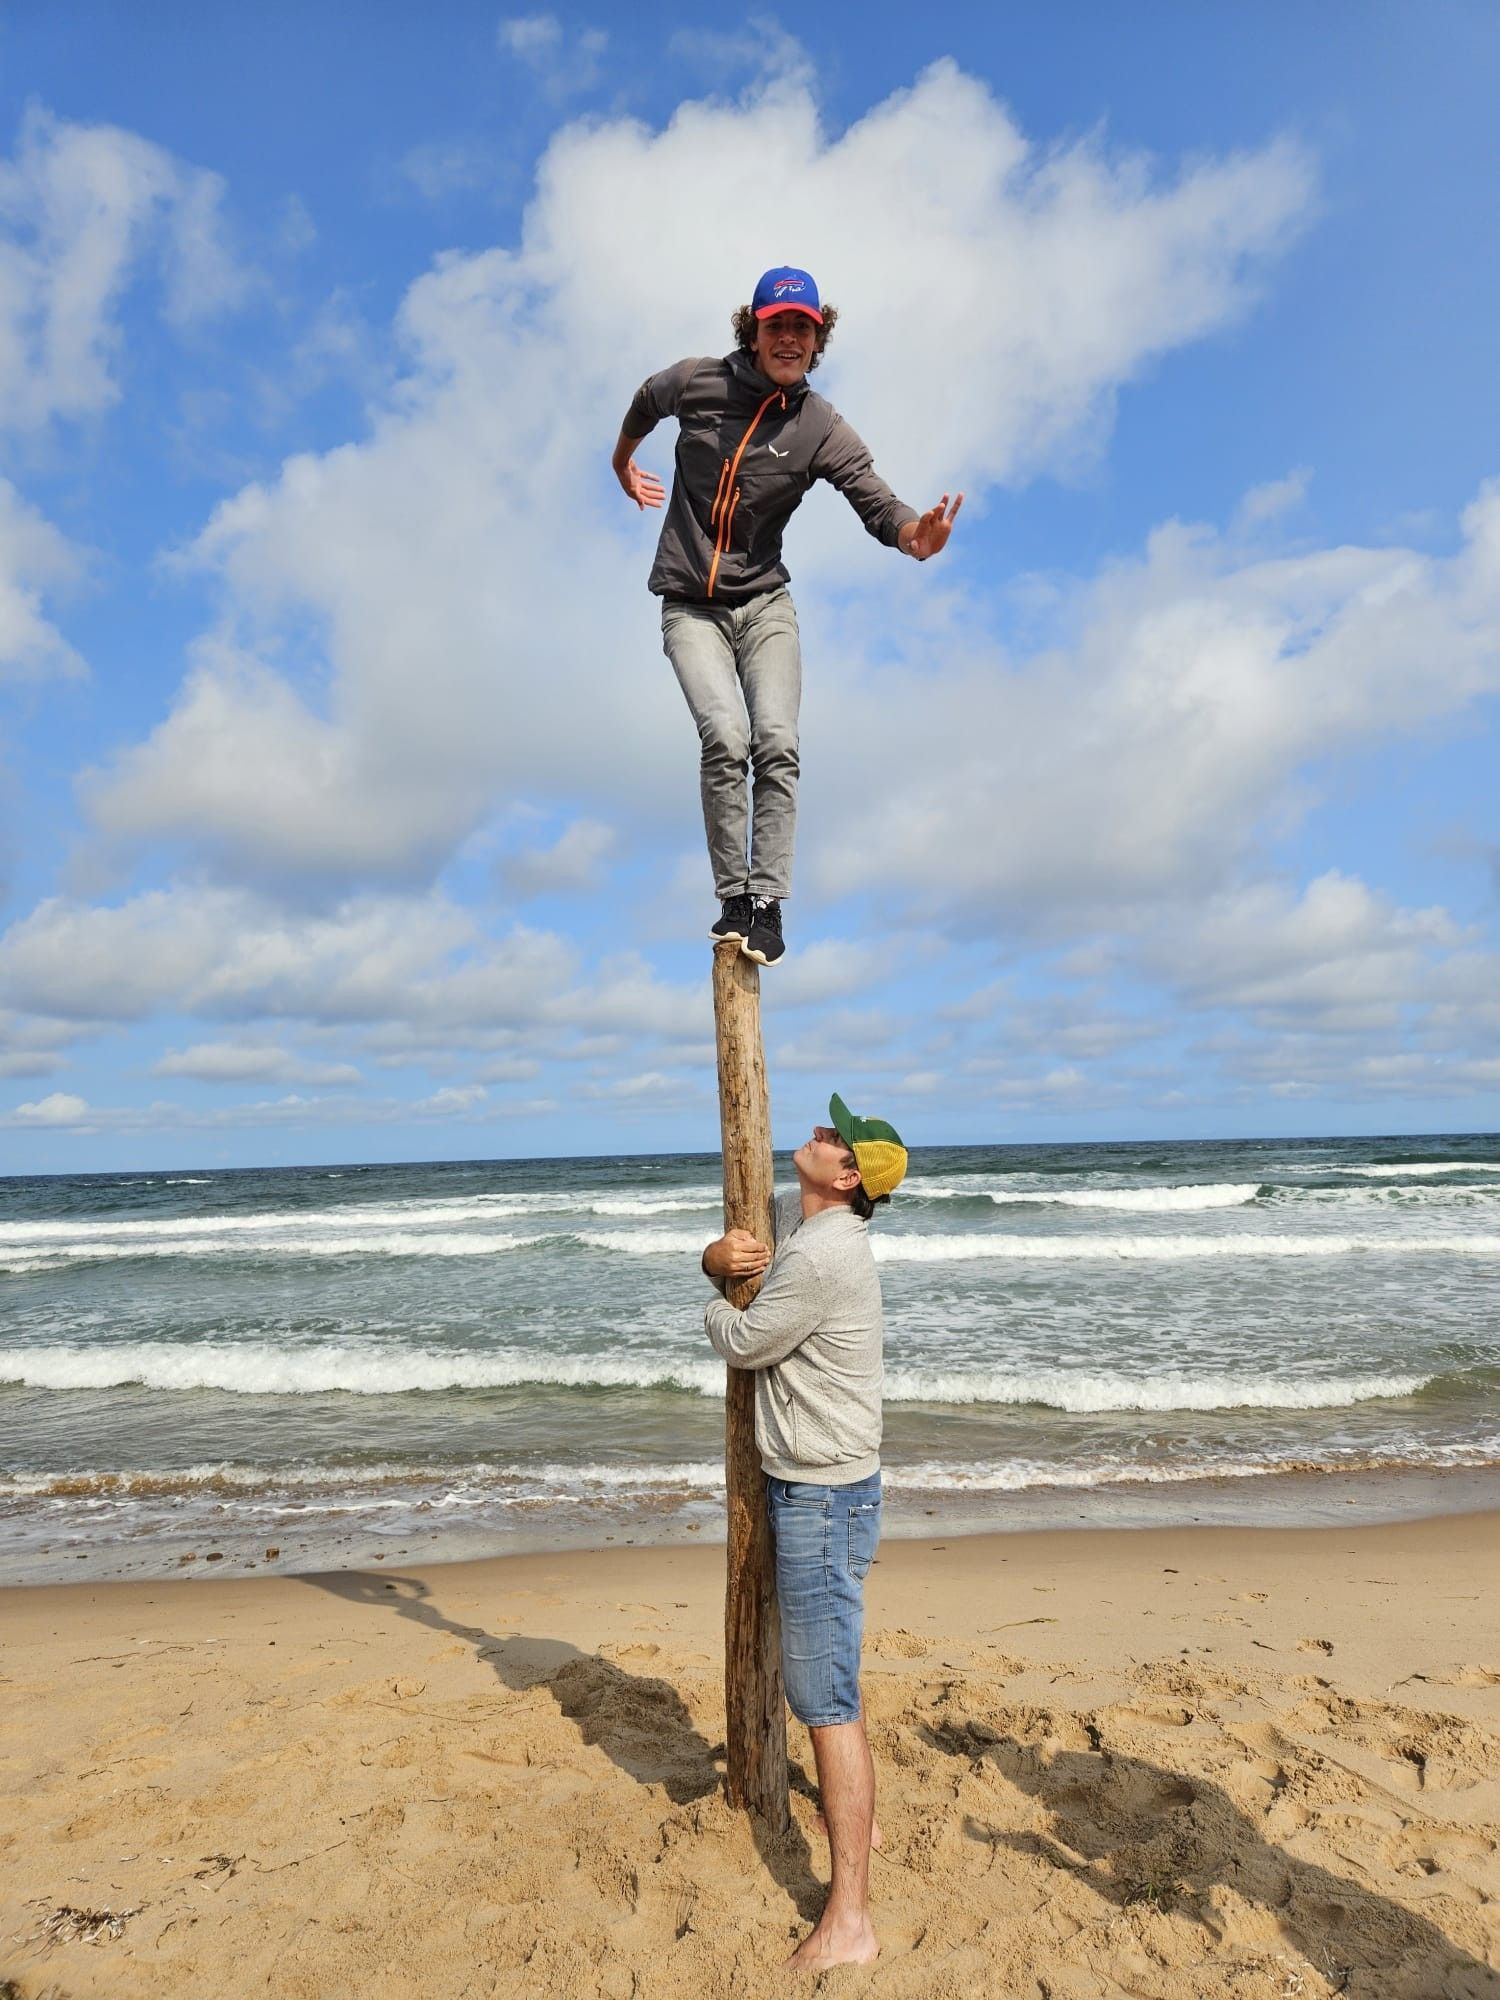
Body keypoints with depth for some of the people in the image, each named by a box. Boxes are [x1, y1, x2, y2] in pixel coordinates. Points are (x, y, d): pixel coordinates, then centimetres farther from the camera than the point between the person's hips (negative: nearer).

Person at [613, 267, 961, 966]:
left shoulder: (821, 428, -4)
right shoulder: (696, 383, -1)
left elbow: (878, 504, -17)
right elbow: (645, 402, 22)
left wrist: (917, 536, -39)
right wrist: (623, 463, 40)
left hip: (765, 604, 1)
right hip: (691, 607, -1)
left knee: (778, 743, -19)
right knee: (726, 738, -23)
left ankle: (768, 902, -12)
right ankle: (732, 898, -14)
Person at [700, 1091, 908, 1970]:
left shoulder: (825, 1257, -27)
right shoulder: (790, 1213, 3)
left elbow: (743, 1344, -17)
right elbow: (728, 1252, 18)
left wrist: (719, 1307, 5)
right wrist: (719, 1256, -6)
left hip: (824, 1497, -11)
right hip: (809, 1483, 11)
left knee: (827, 1696, -5)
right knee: (824, 1668, 27)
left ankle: (849, 1921, 5)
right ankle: (857, 1814, 47)